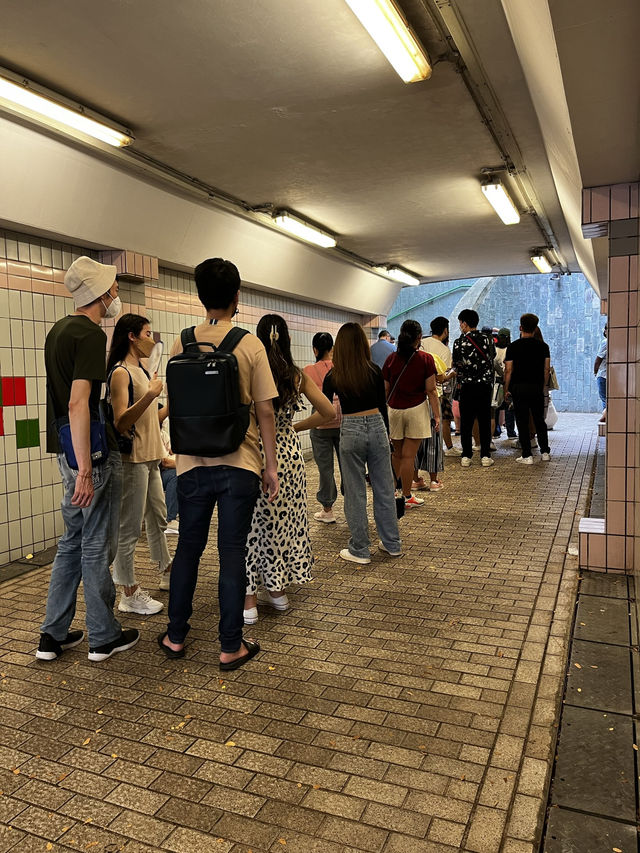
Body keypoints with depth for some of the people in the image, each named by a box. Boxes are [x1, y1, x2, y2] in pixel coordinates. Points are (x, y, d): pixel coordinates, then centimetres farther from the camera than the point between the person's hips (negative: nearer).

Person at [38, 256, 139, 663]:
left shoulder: (59, 329, 13)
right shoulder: (91, 334, -16)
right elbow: (78, 403, -24)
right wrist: (85, 471, -25)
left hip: (69, 449, 9)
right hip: (94, 452, -9)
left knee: (73, 540, 17)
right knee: (97, 546, 2)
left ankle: (53, 634, 25)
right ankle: (104, 637, 17)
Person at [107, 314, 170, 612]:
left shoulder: (141, 371, 17)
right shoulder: (120, 372, -12)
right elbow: (121, 422, -22)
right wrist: (150, 395, -29)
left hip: (150, 458, 10)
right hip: (132, 459, -10)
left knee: (158, 518, 20)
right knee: (130, 528, -2)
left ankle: (166, 573, 36)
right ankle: (130, 594, 8)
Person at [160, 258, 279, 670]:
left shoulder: (182, 344, 2)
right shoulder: (250, 344, -7)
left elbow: (174, 407, 7)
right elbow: (265, 410, -7)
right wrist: (271, 465, 1)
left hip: (193, 464, 3)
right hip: (239, 464, -3)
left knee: (188, 548, 16)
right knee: (232, 553, 5)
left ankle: (175, 636, 28)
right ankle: (231, 646, 15)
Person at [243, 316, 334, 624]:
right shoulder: (298, 377, -2)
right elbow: (329, 412, 2)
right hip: (289, 452, 4)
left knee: (253, 522, 6)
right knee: (284, 518, 17)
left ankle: (248, 600, 12)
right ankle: (278, 590, 29)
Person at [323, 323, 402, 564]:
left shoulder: (333, 376, -4)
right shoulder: (374, 371, -1)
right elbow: (383, 406, 5)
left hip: (350, 431, -2)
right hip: (377, 427, 2)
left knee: (355, 493, 6)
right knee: (384, 488, 11)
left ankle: (360, 550, 14)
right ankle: (392, 544, 22)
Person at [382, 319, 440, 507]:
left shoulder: (391, 359, 2)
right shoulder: (426, 359, -5)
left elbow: (385, 390, 5)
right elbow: (431, 391, -6)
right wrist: (437, 415, 0)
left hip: (394, 409, 3)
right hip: (416, 409, -3)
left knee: (397, 453, 16)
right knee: (408, 455, 0)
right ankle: (406, 497, 9)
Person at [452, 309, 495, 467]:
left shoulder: (459, 342, -7)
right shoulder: (487, 339, 3)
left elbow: (457, 365, -2)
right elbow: (492, 357, 11)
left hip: (467, 385, -2)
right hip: (485, 384, 3)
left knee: (466, 421, 4)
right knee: (485, 421, 6)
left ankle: (466, 456, 6)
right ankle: (485, 456, 8)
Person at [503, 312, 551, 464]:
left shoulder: (513, 346, -3)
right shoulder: (543, 346, 5)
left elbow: (508, 370, -4)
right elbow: (546, 369, 5)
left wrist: (506, 390, 3)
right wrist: (543, 386, 14)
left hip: (519, 388, -3)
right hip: (537, 387, 3)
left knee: (522, 422, 1)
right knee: (539, 420, 15)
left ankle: (527, 456, 0)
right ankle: (545, 452, 18)